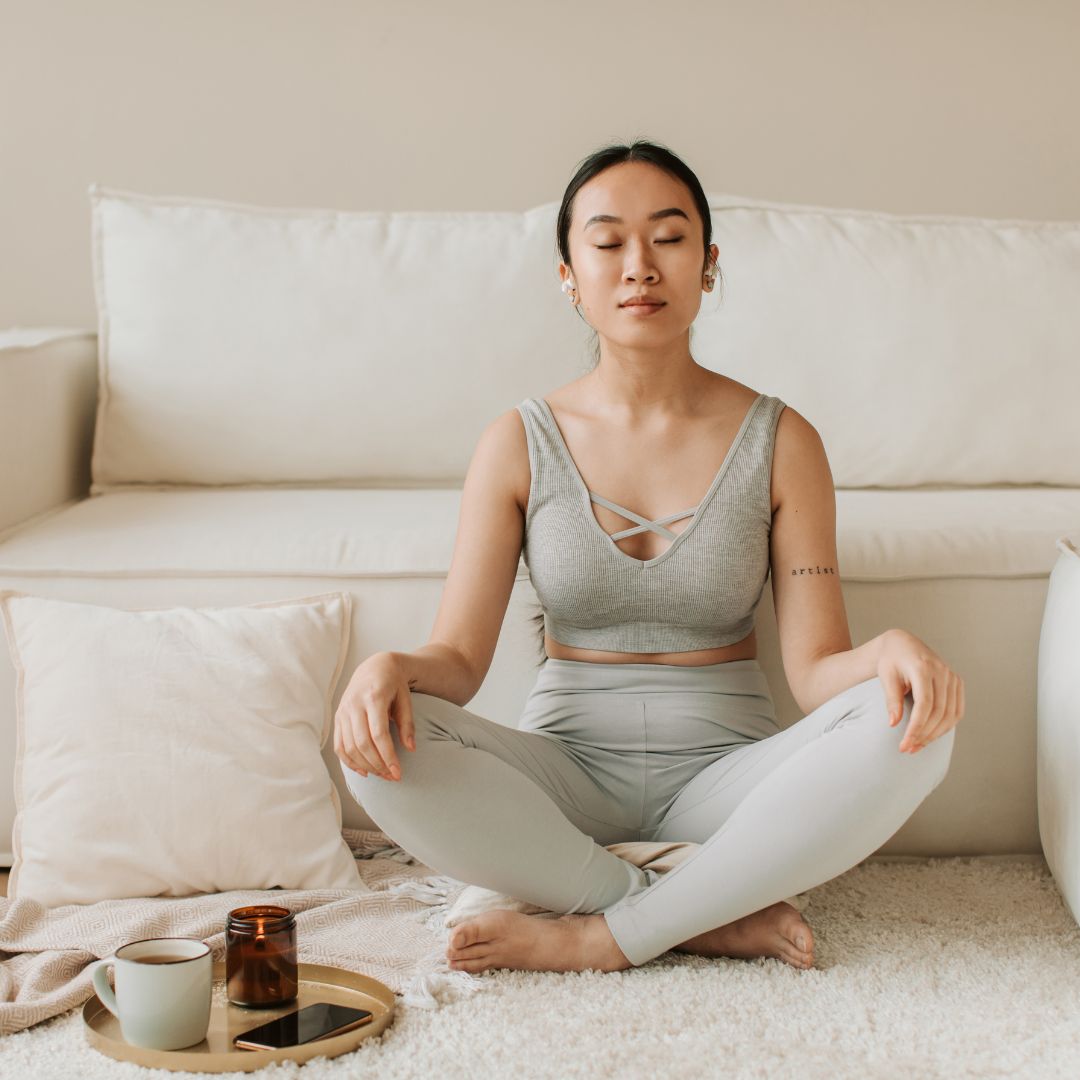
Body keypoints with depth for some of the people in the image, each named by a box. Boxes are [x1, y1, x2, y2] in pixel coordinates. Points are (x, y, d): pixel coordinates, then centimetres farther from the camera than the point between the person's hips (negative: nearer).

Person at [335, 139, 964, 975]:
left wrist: (889, 653, -30)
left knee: (909, 731, -29)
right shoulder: (520, 444, 0)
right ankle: (713, 921, -21)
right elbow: (458, 659, -4)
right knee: (384, 744, -29)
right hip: (569, 771, 0)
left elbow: (815, 667, -6)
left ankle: (603, 937, -21)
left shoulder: (779, 442, -1)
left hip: (725, 770, 0)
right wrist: (389, 669, -28)